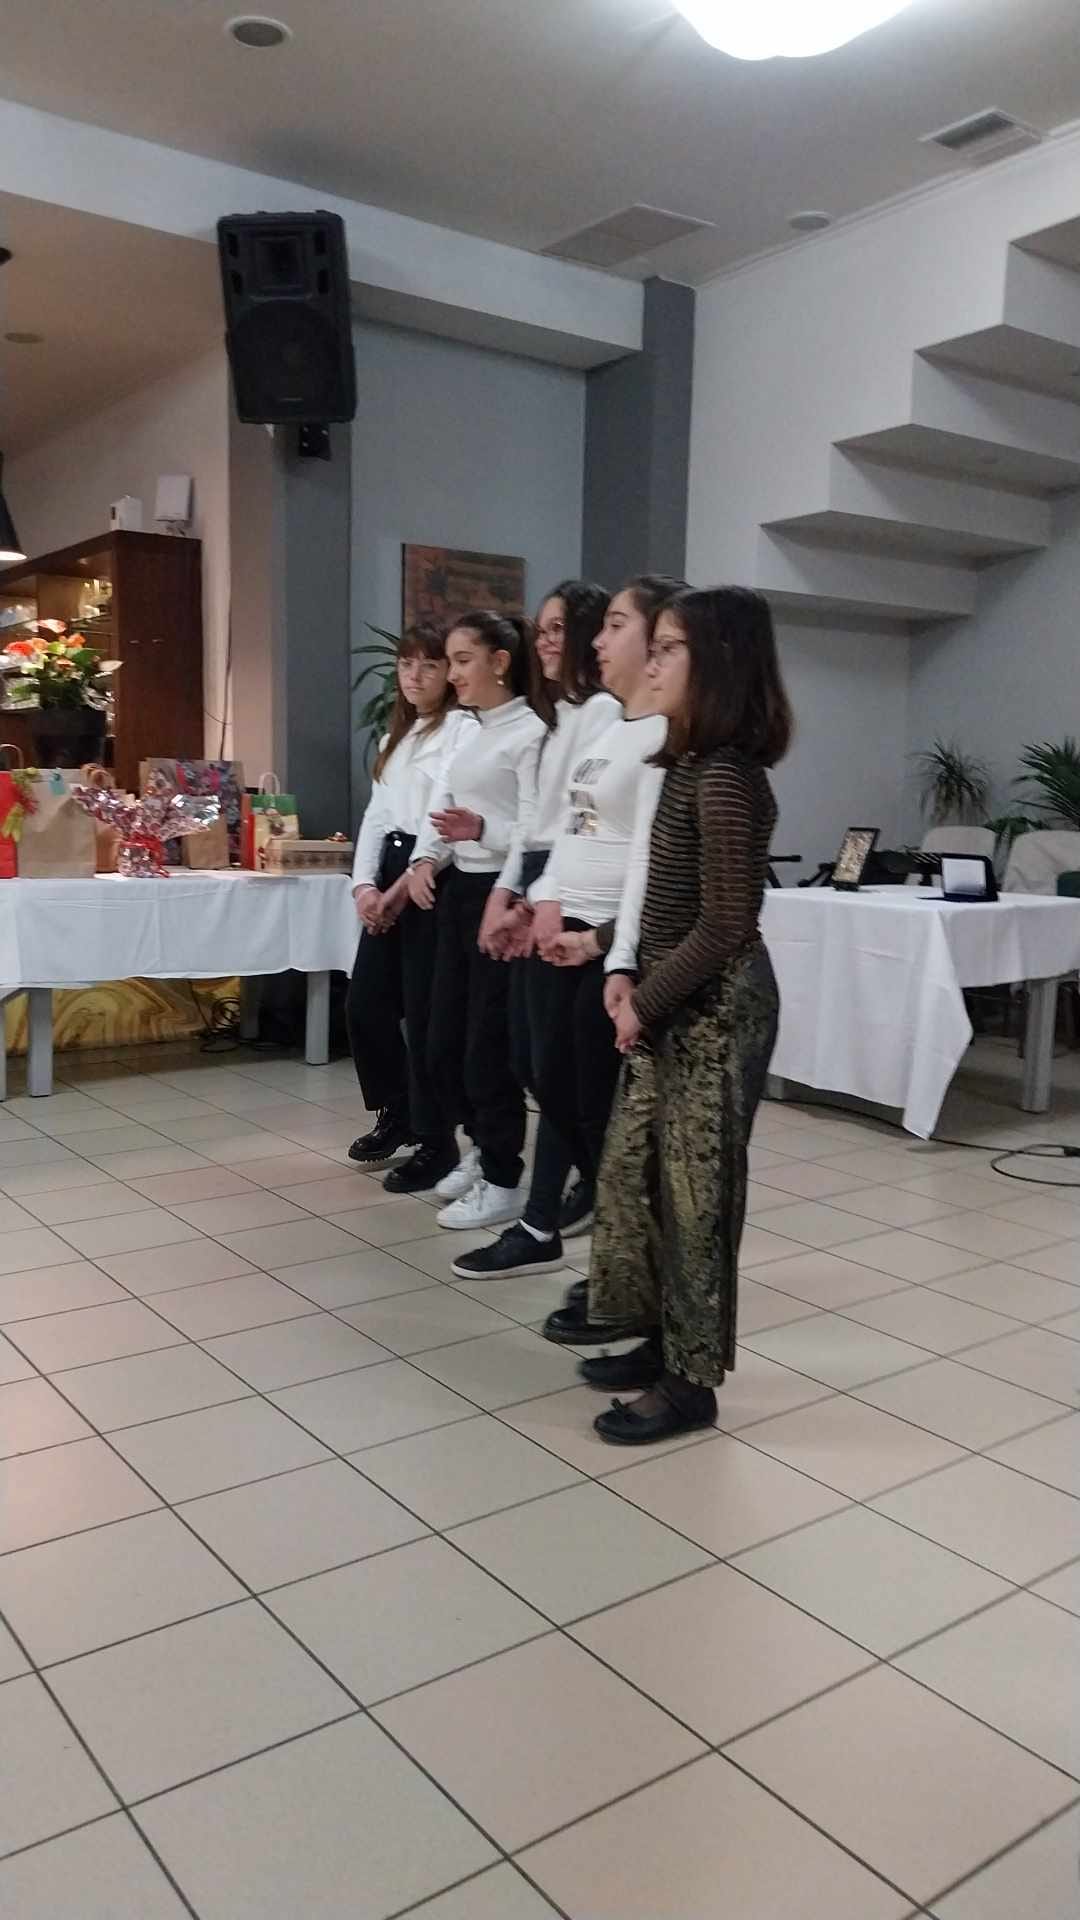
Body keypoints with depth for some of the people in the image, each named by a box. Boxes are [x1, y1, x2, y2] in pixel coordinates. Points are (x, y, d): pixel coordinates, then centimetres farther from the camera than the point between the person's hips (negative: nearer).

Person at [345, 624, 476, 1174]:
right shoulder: (395, 735, 19)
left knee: (425, 1016, -3)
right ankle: (396, 1114, 30)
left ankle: (435, 1143, 12)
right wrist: (364, 883, -1)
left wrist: (405, 886, -16)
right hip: (389, 876, 8)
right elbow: (377, 813, 14)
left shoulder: (463, 729, -7)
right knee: (364, 1002, 10)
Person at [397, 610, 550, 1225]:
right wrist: (425, 859, -7)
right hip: (456, 890, 9)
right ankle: (482, 1146, 35)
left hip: (499, 893, -9)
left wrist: (480, 829, -36)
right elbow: (441, 803, 11)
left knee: (489, 1040, 0)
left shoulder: (530, 732, -12)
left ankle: (503, 1182, 14)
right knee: (445, 1036, 15)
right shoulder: (470, 731, 15)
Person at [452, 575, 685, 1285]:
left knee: (600, 1105, 1)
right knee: (554, 1085, 15)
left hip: (614, 941, -8)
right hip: (563, 929, 8)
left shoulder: (668, 732, -13)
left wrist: (604, 940, -19)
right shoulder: (603, 716, 15)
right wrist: (549, 900, 7)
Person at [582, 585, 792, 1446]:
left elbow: (725, 925, -21)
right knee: (631, 1170, 15)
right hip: (673, 1003, 10)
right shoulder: (690, 765, 10)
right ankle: (664, 1341, 31)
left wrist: (647, 1002, -13)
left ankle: (692, 1382, 16)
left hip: (715, 1009, -10)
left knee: (693, 1189, 1)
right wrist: (629, 977, 3)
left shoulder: (725, 777, -19)